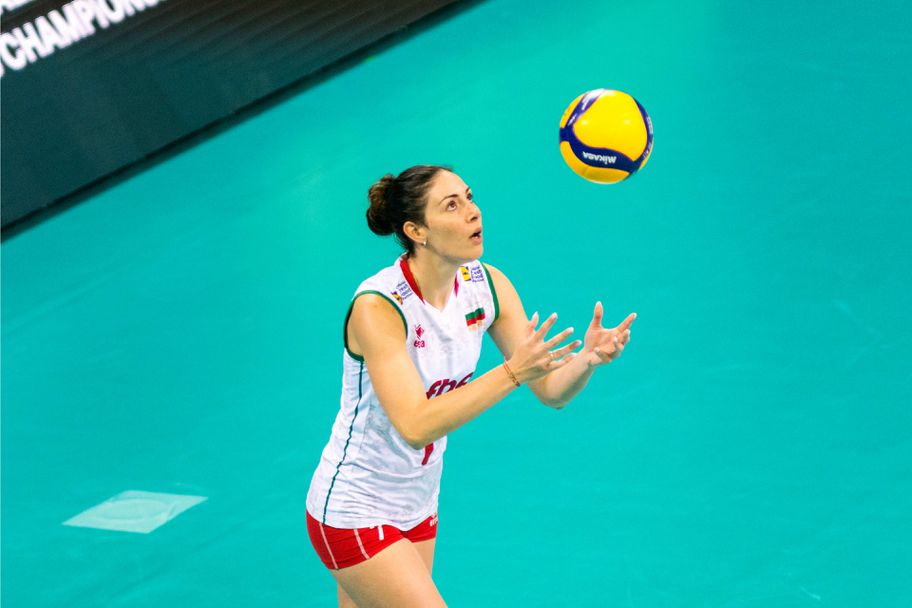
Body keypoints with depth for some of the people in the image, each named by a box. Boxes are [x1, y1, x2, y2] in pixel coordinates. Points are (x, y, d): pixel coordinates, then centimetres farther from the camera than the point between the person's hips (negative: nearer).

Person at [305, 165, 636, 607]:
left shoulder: (486, 285, -5)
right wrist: (512, 372, -40)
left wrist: (589, 357, -26)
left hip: (418, 508, 7)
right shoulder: (377, 306, -25)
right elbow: (415, 426, -34)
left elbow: (551, 390, -4)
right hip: (353, 516, -7)